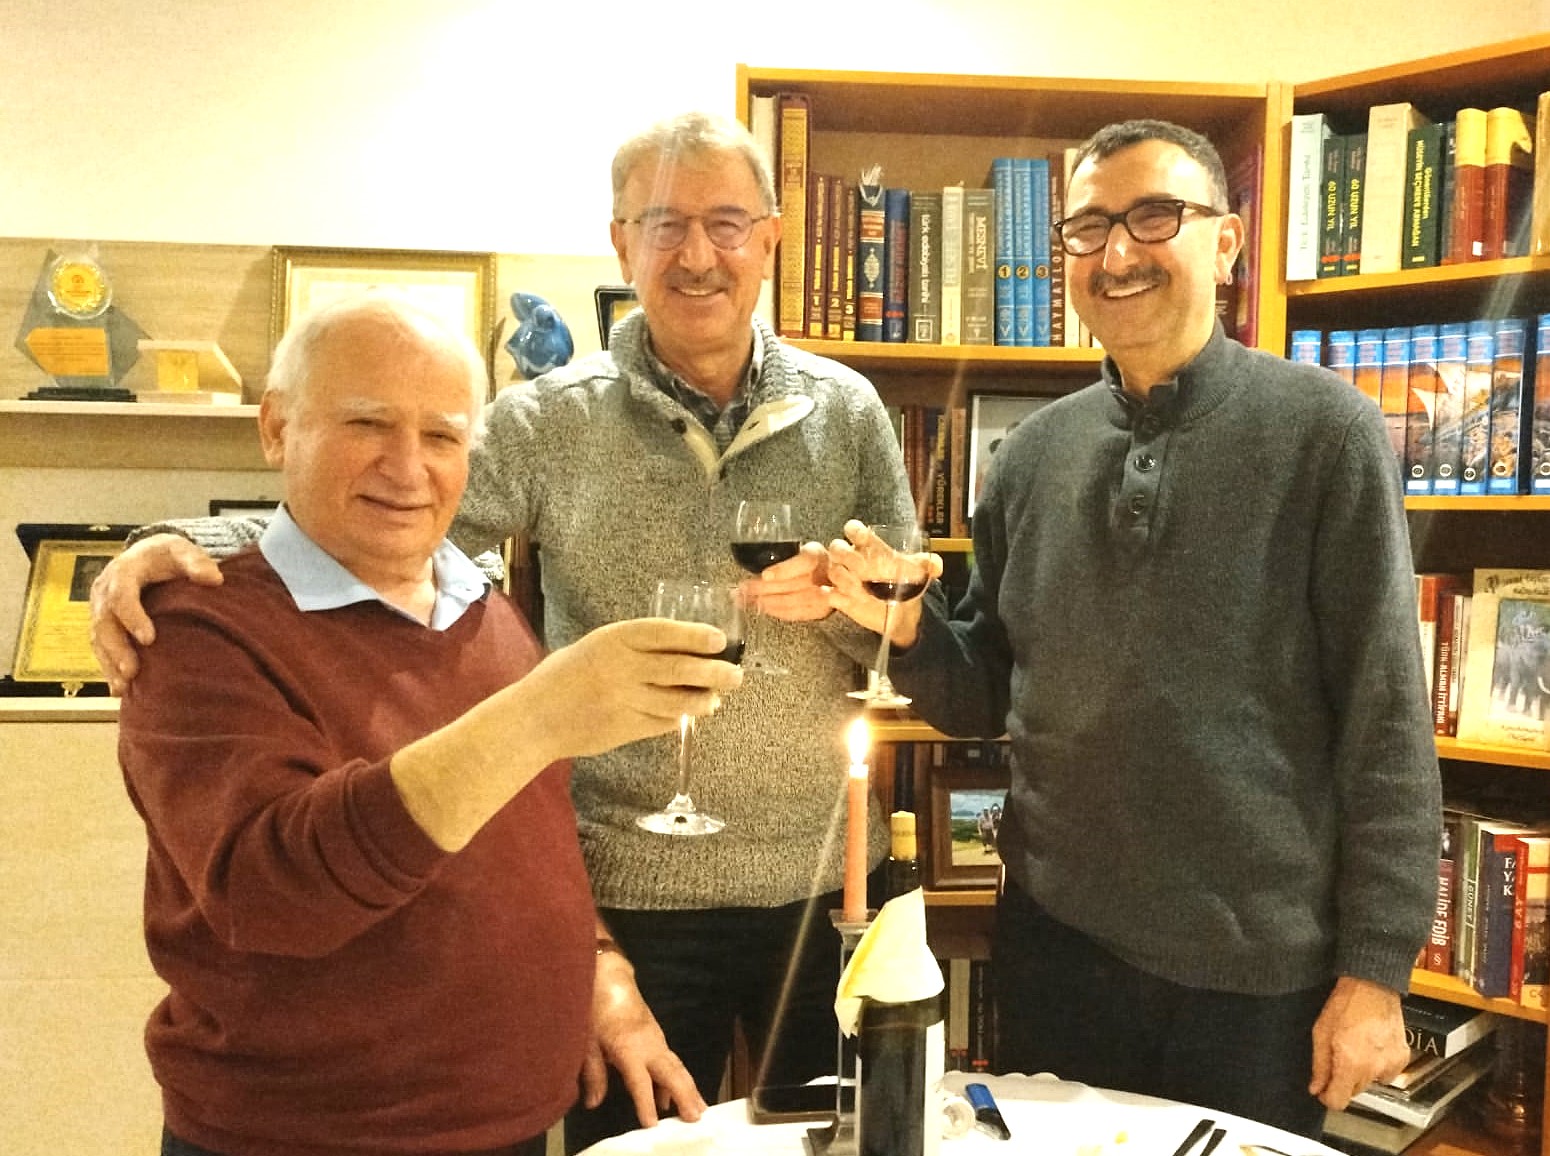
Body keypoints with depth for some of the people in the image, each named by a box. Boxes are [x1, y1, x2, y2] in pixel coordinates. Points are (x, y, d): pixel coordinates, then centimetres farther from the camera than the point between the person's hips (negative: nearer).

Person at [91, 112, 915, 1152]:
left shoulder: (848, 410, -1)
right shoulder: (554, 422, -5)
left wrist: (841, 596, -19)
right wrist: (189, 545, -27)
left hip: (828, 881, 2)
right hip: (632, 891, -1)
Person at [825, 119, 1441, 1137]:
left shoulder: (1320, 426, -8)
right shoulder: (1035, 451, 3)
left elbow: (1386, 718, -9)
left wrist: (1376, 967, -9)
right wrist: (905, 625, -11)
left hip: (1262, 966, -3)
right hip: (1056, 941, 4)